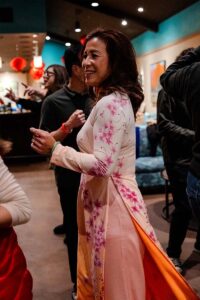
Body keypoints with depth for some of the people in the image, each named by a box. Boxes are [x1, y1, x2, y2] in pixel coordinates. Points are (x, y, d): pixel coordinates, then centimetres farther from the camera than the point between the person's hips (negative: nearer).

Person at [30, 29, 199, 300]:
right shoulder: (118, 99, 12)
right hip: (106, 198, 10)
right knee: (106, 275, 22)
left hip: (110, 201, -10)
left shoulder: (109, 104, -19)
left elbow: (103, 165, -24)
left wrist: (55, 149, -16)